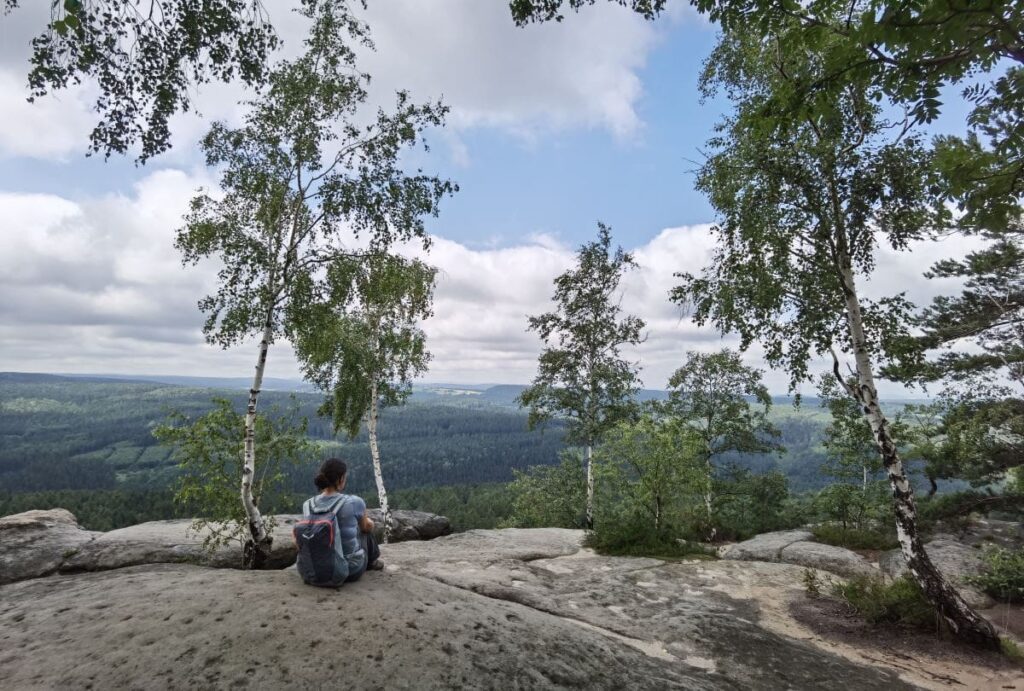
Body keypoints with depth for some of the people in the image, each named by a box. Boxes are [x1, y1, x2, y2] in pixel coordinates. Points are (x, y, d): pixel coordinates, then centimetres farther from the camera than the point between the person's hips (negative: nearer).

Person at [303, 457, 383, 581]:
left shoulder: (308, 505, -10)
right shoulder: (354, 502, -21)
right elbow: (367, 526, 1)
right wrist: (368, 521, 25)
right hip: (352, 569, -3)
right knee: (366, 529, 24)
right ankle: (372, 561, 48)